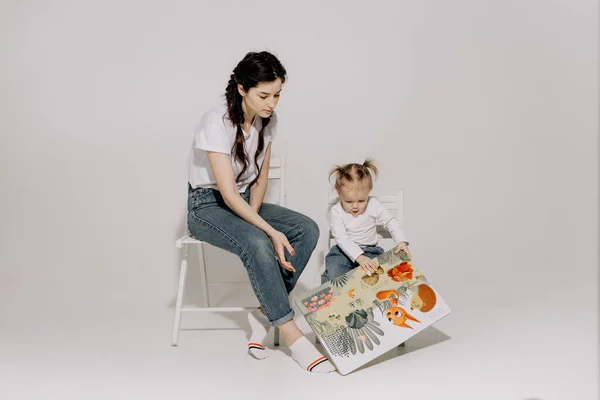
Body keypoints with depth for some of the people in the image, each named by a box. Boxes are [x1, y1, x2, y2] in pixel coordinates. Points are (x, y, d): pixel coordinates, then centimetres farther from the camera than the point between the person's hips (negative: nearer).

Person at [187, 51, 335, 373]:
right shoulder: (216, 123, -23)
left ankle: (264, 314, -12)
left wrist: (253, 216, -12)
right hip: (207, 205, -6)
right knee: (256, 244, -36)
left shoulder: (267, 120, -3)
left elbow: (261, 176, 6)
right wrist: (270, 231, -33)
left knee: (307, 229, -18)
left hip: (245, 202, 7)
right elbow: (228, 193, -27)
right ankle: (293, 337, -27)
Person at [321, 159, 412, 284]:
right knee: (334, 276, -26)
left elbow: (390, 222, 3)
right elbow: (342, 238, -21)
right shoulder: (336, 212, -12)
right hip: (344, 251, -1)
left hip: (370, 250, 2)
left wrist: (401, 241, -15)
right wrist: (359, 257, -34)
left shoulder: (373, 205, -6)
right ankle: (327, 280, 4)